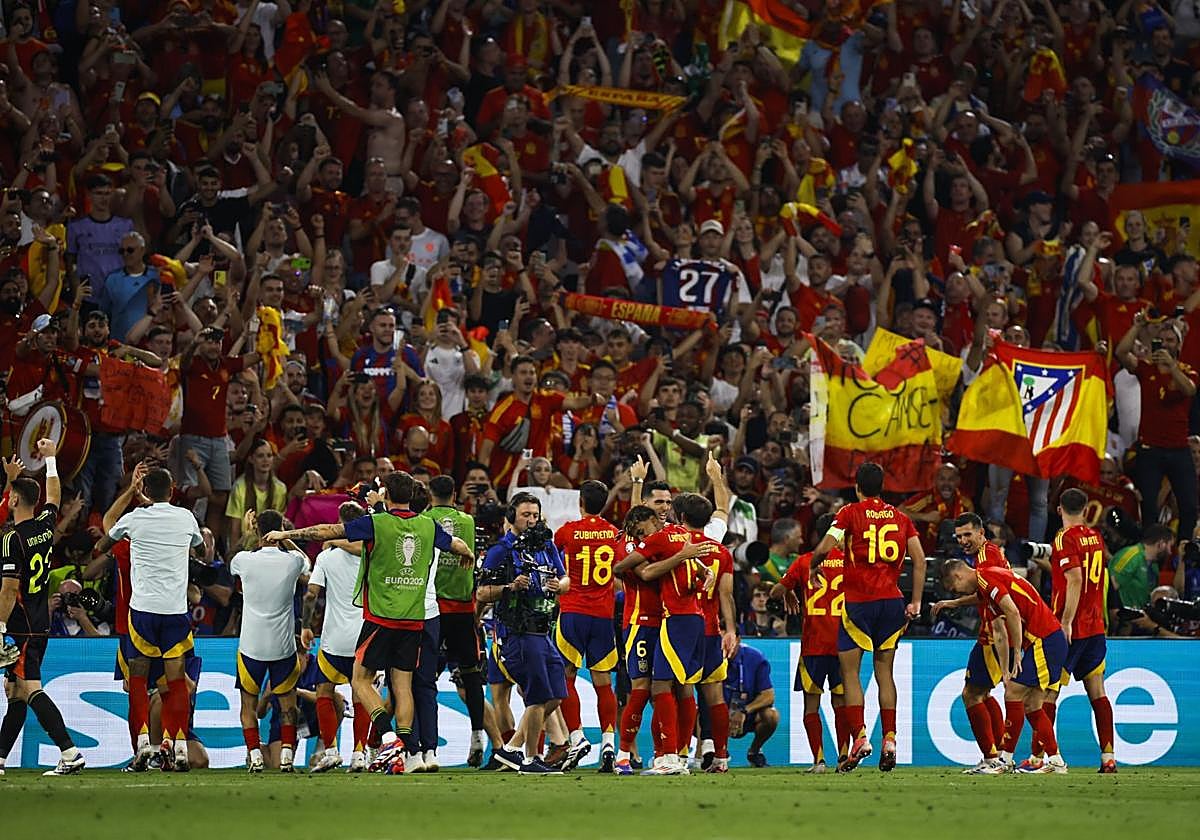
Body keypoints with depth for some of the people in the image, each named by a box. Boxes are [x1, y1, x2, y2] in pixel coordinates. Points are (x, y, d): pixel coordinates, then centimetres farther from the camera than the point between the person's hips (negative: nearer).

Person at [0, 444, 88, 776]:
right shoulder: (46, 526, 6)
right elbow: (54, 497, 29)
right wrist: (50, 459, 41)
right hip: (41, 625, 9)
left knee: (31, 690, -14)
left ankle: (70, 752, -24)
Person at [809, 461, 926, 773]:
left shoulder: (851, 513, -3)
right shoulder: (900, 517, 9)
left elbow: (824, 548, -12)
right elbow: (919, 559, 4)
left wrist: (814, 567, 9)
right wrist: (916, 603, 8)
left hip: (859, 601, -4)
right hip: (892, 601, 4)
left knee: (850, 671, 3)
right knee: (884, 671, 11)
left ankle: (859, 737, -10)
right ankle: (889, 741, 4)